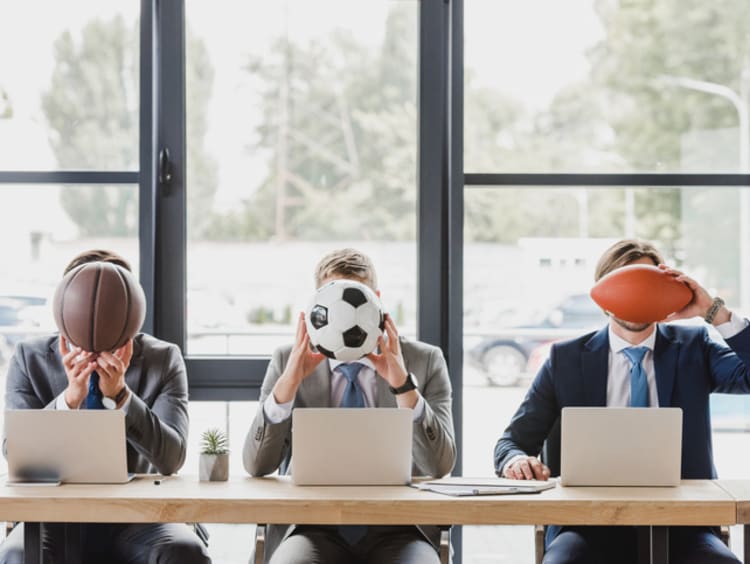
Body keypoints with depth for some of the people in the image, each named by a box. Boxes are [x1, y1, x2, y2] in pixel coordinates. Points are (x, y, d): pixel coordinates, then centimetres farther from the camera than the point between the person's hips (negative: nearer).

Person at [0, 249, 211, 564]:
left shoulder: (163, 359, -1)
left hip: (136, 517, 0)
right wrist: (69, 399, -25)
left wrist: (120, 394, -26)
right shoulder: (30, 358, 1)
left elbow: (171, 458, -11)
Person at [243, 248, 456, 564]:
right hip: (313, 525, 0)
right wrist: (288, 382, -15)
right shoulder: (288, 361, 7)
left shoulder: (424, 361, 5)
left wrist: (402, 384, -18)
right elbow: (256, 465, -1)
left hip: (395, 528, 0)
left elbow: (440, 466, -6)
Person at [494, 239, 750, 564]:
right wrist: (516, 461, -12)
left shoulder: (692, 348, 12)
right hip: (592, 522, -1)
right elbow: (512, 441, 12)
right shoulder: (566, 358, 10)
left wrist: (714, 311, -9)